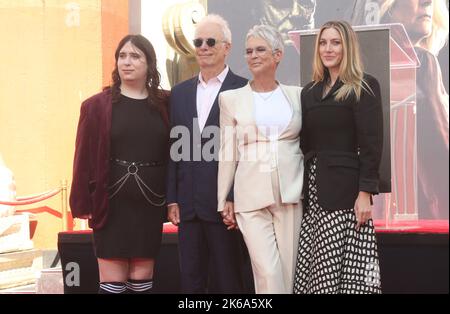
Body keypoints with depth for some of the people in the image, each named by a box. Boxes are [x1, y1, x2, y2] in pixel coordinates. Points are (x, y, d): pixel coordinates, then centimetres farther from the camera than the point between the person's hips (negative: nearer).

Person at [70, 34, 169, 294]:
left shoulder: (165, 104, 4)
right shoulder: (97, 106, 0)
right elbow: (84, 158, -2)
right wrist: (82, 204, -6)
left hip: (150, 204, 2)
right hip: (112, 204, -2)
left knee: (143, 279, 8)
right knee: (112, 282, 1)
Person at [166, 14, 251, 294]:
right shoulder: (180, 92, 13)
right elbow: (174, 149, 12)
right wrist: (172, 199, 6)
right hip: (188, 205, 5)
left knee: (227, 281, 4)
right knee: (191, 281, 11)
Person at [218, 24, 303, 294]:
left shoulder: (297, 95, 8)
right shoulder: (231, 98, 4)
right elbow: (228, 153, 6)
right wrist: (223, 201, 5)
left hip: (291, 193, 2)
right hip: (251, 196, -2)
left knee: (287, 271, 5)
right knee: (268, 273, -10)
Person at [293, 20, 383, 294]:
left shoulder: (365, 87, -2)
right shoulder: (310, 91, 15)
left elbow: (372, 144, -8)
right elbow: (305, 143, 15)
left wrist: (365, 193, -15)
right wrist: (301, 188, 8)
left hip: (345, 188, -5)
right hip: (314, 189, 5)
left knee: (347, 271, -5)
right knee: (317, 269, 3)